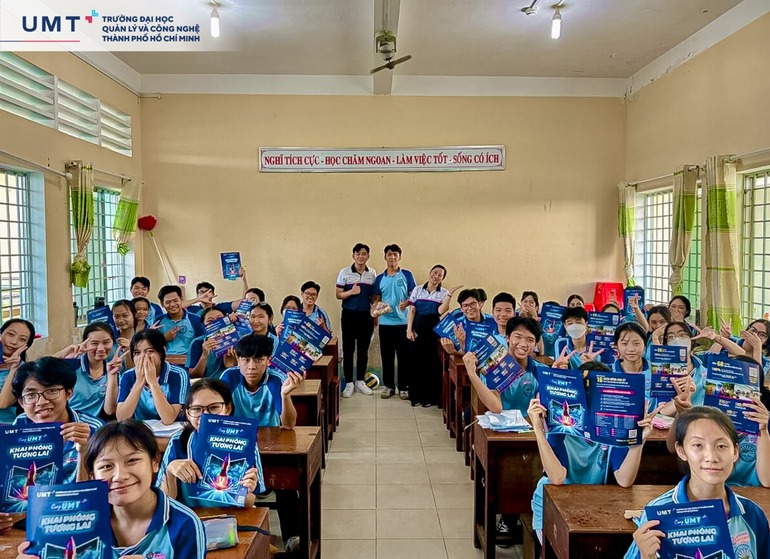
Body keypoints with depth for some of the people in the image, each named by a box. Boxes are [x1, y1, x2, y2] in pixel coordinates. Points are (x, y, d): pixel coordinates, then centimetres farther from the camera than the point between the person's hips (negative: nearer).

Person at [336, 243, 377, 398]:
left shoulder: (373, 273, 5)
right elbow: (338, 294, -3)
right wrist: (351, 292, -21)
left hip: (366, 316, 2)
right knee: (348, 349, 3)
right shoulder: (344, 272, -4)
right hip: (349, 315, -2)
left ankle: (360, 381, 22)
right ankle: (349, 383, 13)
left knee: (363, 349, 9)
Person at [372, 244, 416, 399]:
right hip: (385, 322, 3)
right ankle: (389, 386, 18)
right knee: (387, 356, 7)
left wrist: (406, 303, -20)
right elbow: (376, 299, 10)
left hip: (403, 322, -2)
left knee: (404, 356, 2)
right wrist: (375, 307, -11)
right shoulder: (379, 278, 9)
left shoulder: (407, 275, 1)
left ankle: (404, 387, 13)